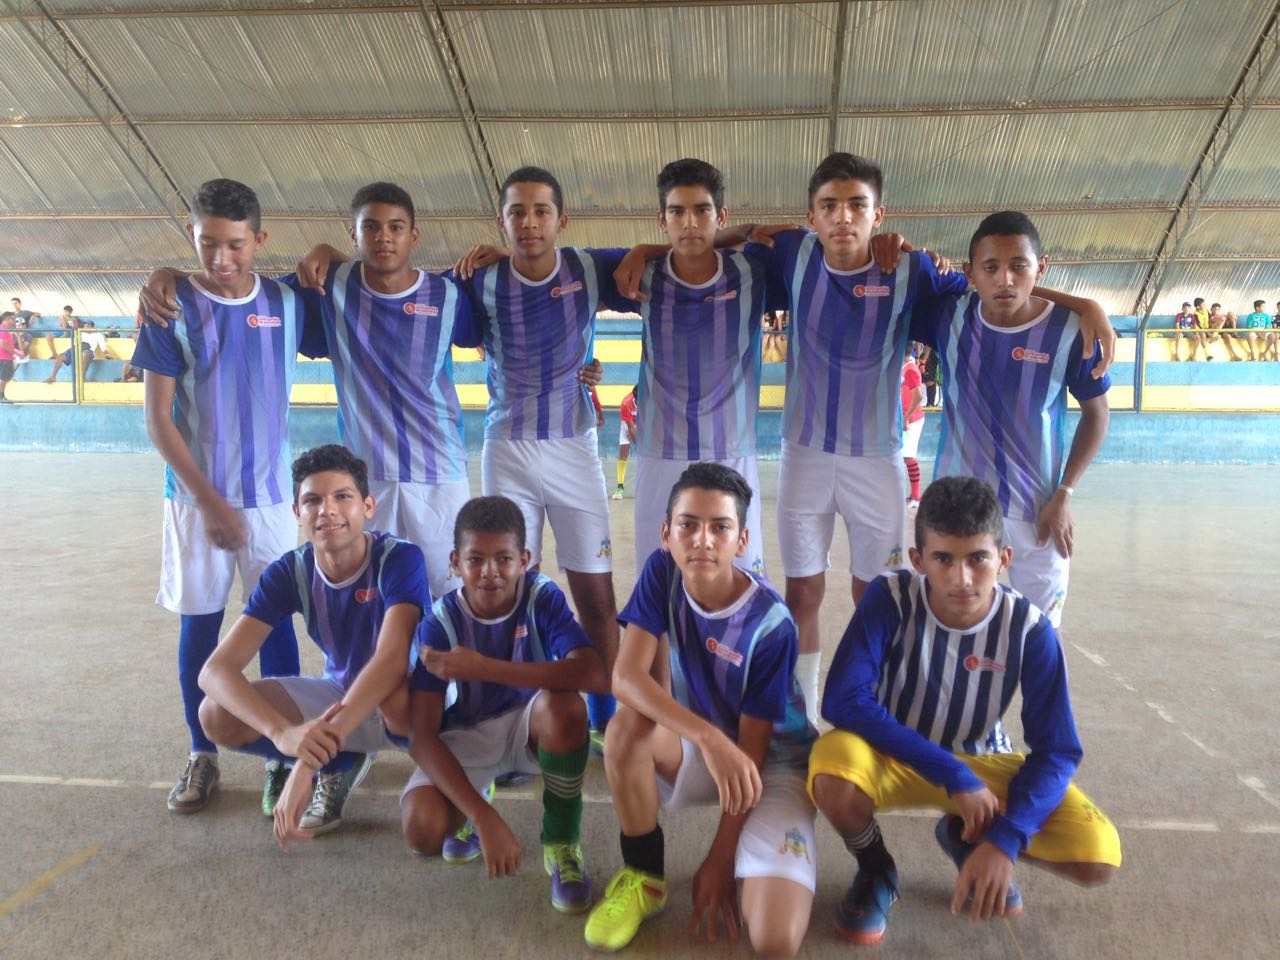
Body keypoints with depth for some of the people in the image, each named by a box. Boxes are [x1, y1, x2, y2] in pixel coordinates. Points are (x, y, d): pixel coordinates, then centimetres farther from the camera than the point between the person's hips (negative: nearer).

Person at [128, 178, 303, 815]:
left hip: (270, 493, 1)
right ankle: (201, 756, 21)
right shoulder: (172, 308, -5)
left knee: (276, 621, 3)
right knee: (199, 623, 6)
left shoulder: (286, 303, 0)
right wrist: (209, 500, -10)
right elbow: (156, 418, -6)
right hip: (197, 495, -1)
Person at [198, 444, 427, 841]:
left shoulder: (400, 558, -26)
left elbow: (393, 659, -40)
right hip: (342, 695, 5)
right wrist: (282, 732, -45)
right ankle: (341, 765, 7)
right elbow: (216, 670, -24)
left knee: (398, 695, -41)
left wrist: (308, 761, -48)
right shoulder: (288, 572, -15)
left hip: (409, 702, -4)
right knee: (218, 716, -17)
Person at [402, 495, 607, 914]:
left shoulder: (542, 597, -20)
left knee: (563, 703, -36)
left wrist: (484, 668, -41)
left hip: (529, 726, 0)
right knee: (422, 828, -28)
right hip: (465, 736, 1)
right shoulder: (439, 623, -20)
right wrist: (484, 818, -36)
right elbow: (421, 736, -24)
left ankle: (562, 844, -12)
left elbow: (595, 674, -37)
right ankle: (470, 809, 12)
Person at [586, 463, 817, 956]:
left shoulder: (770, 624, -25)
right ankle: (643, 877, -7)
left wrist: (719, 858, -15)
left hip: (773, 762, -3)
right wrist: (710, 739, -40)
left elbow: (753, 744, -18)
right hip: (698, 753, 4)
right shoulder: (661, 573, -16)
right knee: (628, 726, -32)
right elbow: (625, 677, -26)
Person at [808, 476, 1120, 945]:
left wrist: (1005, 839, -31)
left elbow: (1056, 751, -15)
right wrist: (954, 776, -32)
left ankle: (965, 837, 13)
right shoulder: (890, 599, -24)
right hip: (893, 756, -2)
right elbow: (842, 701, -32)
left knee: (1098, 854, -20)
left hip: (982, 762, 2)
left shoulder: (1029, 630, -19)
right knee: (833, 768, -38)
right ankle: (876, 869, -1)